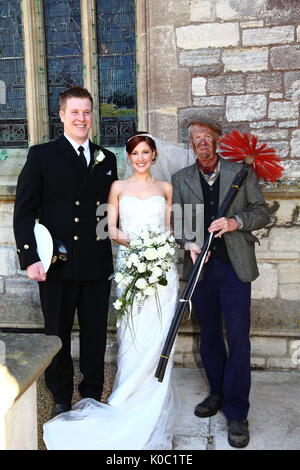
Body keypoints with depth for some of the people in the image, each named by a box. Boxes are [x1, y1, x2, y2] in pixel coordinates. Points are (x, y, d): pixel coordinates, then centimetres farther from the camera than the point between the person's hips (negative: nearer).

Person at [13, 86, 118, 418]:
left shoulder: (106, 159, 10)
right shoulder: (42, 155, -1)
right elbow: (24, 212, -4)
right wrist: (30, 258, -12)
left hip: (97, 265, 3)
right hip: (57, 266, -2)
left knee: (95, 334, 12)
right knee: (57, 335, 12)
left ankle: (92, 395, 32)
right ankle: (61, 399, 32)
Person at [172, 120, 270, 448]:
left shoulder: (242, 172, 3)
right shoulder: (181, 179, 8)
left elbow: (262, 212, 2)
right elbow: (176, 220, 5)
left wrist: (236, 221, -17)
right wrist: (189, 244, -13)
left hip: (234, 267, -2)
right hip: (200, 266, 3)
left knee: (238, 338, -3)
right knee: (209, 335, 15)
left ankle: (236, 412, 10)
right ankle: (217, 393, 33)